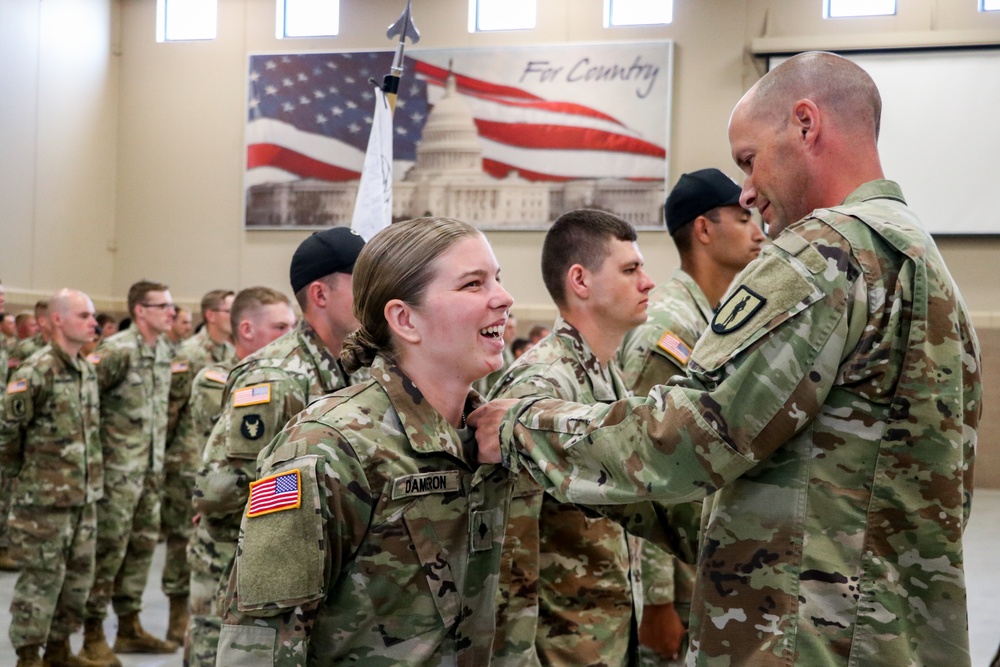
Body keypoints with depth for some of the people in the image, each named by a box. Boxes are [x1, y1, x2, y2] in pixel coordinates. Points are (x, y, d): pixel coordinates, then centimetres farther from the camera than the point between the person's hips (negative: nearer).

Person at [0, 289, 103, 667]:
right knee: (42, 578, 0)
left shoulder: (87, 369, 10)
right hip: (44, 498, -7)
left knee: (78, 576, 13)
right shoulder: (37, 371, -15)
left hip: (84, 495, 7)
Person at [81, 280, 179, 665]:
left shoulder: (165, 349, 10)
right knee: (108, 548, -2)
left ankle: (130, 627, 24)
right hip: (119, 467, -8)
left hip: (152, 467, 8)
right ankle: (93, 636, 8)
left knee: (142, 545, 13)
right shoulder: (118, 350, -15)